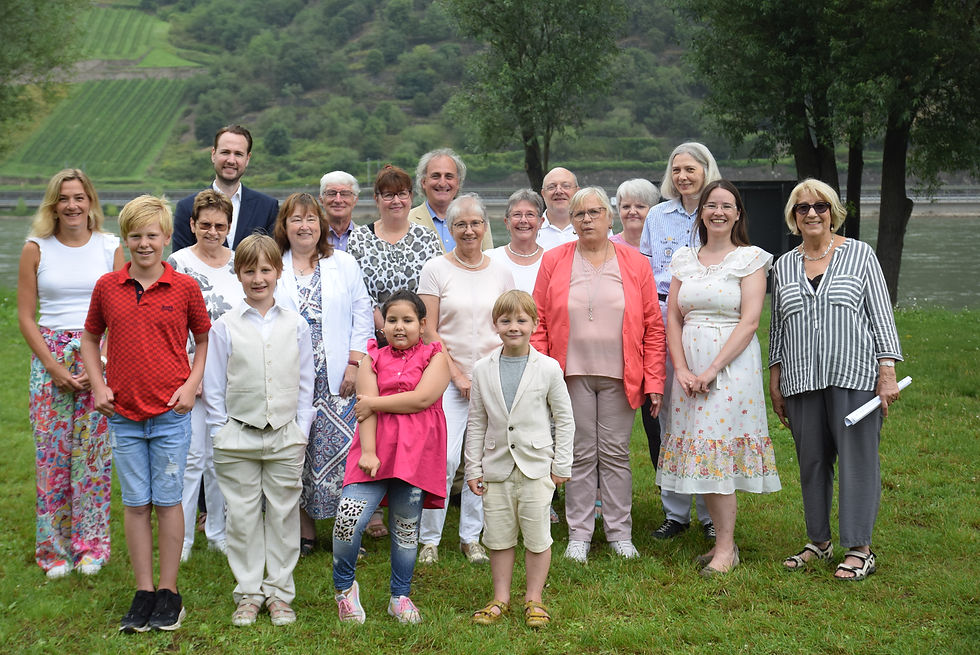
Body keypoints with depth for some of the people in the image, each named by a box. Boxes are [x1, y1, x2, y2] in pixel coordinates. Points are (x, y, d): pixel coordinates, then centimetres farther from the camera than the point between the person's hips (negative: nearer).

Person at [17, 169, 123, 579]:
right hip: (49, 356, 0)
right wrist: (54, 366, -7)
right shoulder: (36, 249, 2)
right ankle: (54, 549, 12)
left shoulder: (110, 248, 2)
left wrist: (101, 362, -9)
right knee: (52, 452, 1)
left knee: (94, 452, 0)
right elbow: (25, 317, 2)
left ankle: (91, 547, 13)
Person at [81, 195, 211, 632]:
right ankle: (143, 592, 16)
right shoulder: (107, 287, 2)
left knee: (167, 500, 4)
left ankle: (169, 592, 15)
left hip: (171, 413, -2)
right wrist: (98, 385, 2)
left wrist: (192, 384, -4)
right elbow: (90, 337, 14)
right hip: (123, 413, 2)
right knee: (135, 503, 7)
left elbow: (204, 338, 8)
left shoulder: (185, 287, -3)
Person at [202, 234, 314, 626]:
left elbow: (305, 384, 8)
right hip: (238, 437, -1)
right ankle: (248, 594, 15)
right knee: (243, 516, 4)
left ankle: (279, 594, 17)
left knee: (283, 515, 6)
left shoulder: (296, 325, 4)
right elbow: (214, 387, 3)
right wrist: (220, 434, -1)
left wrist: (301, 432, 3)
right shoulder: (224, 327, 0)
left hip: (285, 437, 1)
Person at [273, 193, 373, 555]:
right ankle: (304, 533, 10)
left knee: (341, 448, -7)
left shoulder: (344, 264, 10)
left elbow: (362, 314, 7)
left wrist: (355, 362, -3)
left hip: (336, 378, -1)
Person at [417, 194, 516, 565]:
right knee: (444, 458, -12)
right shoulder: (436, 270, 1)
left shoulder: (501, 274, 10)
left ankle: (471, 537, 17)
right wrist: (456, 374, -8)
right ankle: (429, 538, 2)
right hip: (449, 379, -3)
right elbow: (429, 331, -3)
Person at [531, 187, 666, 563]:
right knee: (580, 454, 4)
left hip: (618, 376, 0)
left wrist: (654, 381, -3)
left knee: (615, 453, 4)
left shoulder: (635, 264, 4)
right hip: (572, 374, 0)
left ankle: (619, 533, 14)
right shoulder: (554, 261, 5)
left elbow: (653, 327, 3)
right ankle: (579, 535, 13)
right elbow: (539, 324, 4)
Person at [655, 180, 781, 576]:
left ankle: (727, 546, -1)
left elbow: (749, 321, -10)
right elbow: (672, 318, 8)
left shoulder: (750, 259, -2)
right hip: (689, 367, 5)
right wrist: (681, 368, -6)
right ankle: (721, 539, 13)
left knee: (719, 450, -9)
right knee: (700, 452, 4)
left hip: (732, 362, -5)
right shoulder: (685, 260, 12)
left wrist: (712, 369, -15)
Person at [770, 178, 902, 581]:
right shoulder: (784, 266, 12)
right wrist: (775, 382, 12)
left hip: (854, 377, -3)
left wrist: (888, 373, -7)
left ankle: (859, 550, 5)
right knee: (811, 461, 8)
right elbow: (777, 327, 16)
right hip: (802, 380, 4)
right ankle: (819, 541, 22)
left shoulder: (860, 254, 3)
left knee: (857, 459, -2)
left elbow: (881, 315, 0)